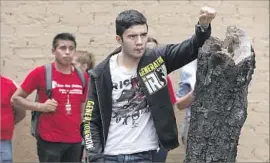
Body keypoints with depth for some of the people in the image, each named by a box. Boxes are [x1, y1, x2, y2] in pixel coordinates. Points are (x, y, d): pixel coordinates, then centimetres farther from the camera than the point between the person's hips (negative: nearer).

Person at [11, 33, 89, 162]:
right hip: (49, 141, -4)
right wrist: (41, 106, -13)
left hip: (75, 141, 4)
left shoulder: (82, 77, 6)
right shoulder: (41, 73, -6)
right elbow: (15, 99, 0)